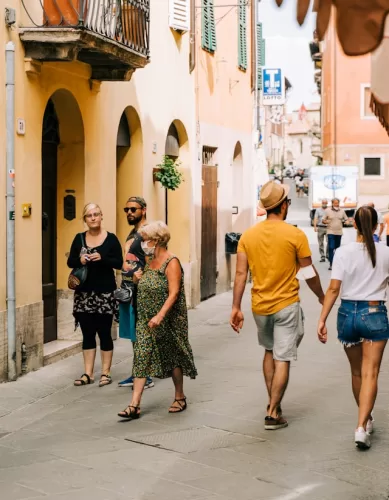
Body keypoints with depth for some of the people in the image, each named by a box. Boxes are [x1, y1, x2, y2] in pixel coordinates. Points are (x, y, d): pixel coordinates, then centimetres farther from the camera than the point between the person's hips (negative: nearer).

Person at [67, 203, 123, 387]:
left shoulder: (111, 238, -2)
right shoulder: (79, 238, 7)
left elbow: (119, 263, -5)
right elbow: (70, 261, 8)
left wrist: (102, 258, -20)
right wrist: (79, 260, -14)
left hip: (105, 292, -3)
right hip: (84, 292, 3)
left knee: (104, 332, 2)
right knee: (87, 333, 7)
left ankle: (105, 372, 9)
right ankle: (88, 373, 12)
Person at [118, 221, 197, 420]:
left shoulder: (171, 263, -13)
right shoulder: (150, 262, 11)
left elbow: (173, 293, -22)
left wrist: (160, 316, -29)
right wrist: (139, 278, 7)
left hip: (168, 320, -7)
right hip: (146, 320, 7)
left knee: (173, 357, 8)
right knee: (141, 359, -2)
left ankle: (180, 397, 27)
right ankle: (134, 405, -7)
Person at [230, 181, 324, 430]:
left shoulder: (248, 235, -1)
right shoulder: (295, 235, -11)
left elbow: (241, 274, -1)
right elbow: (309, 273, -5)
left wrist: (236, 308, 3)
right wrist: (322, 297, 11)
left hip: (260, 306, 4)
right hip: (286, 305, -4)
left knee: (270, 351, 24)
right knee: (283, 359, 2)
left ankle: (273, 402, 28)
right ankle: (273, 413, 3)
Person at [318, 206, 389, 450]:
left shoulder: (343, 252, -6)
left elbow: (333, 289, -9)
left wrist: (322, 320, -6)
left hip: (348, 313, 2)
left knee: (357, 372, 18)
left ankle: (366, 420, 34)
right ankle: (362, 427, -16)